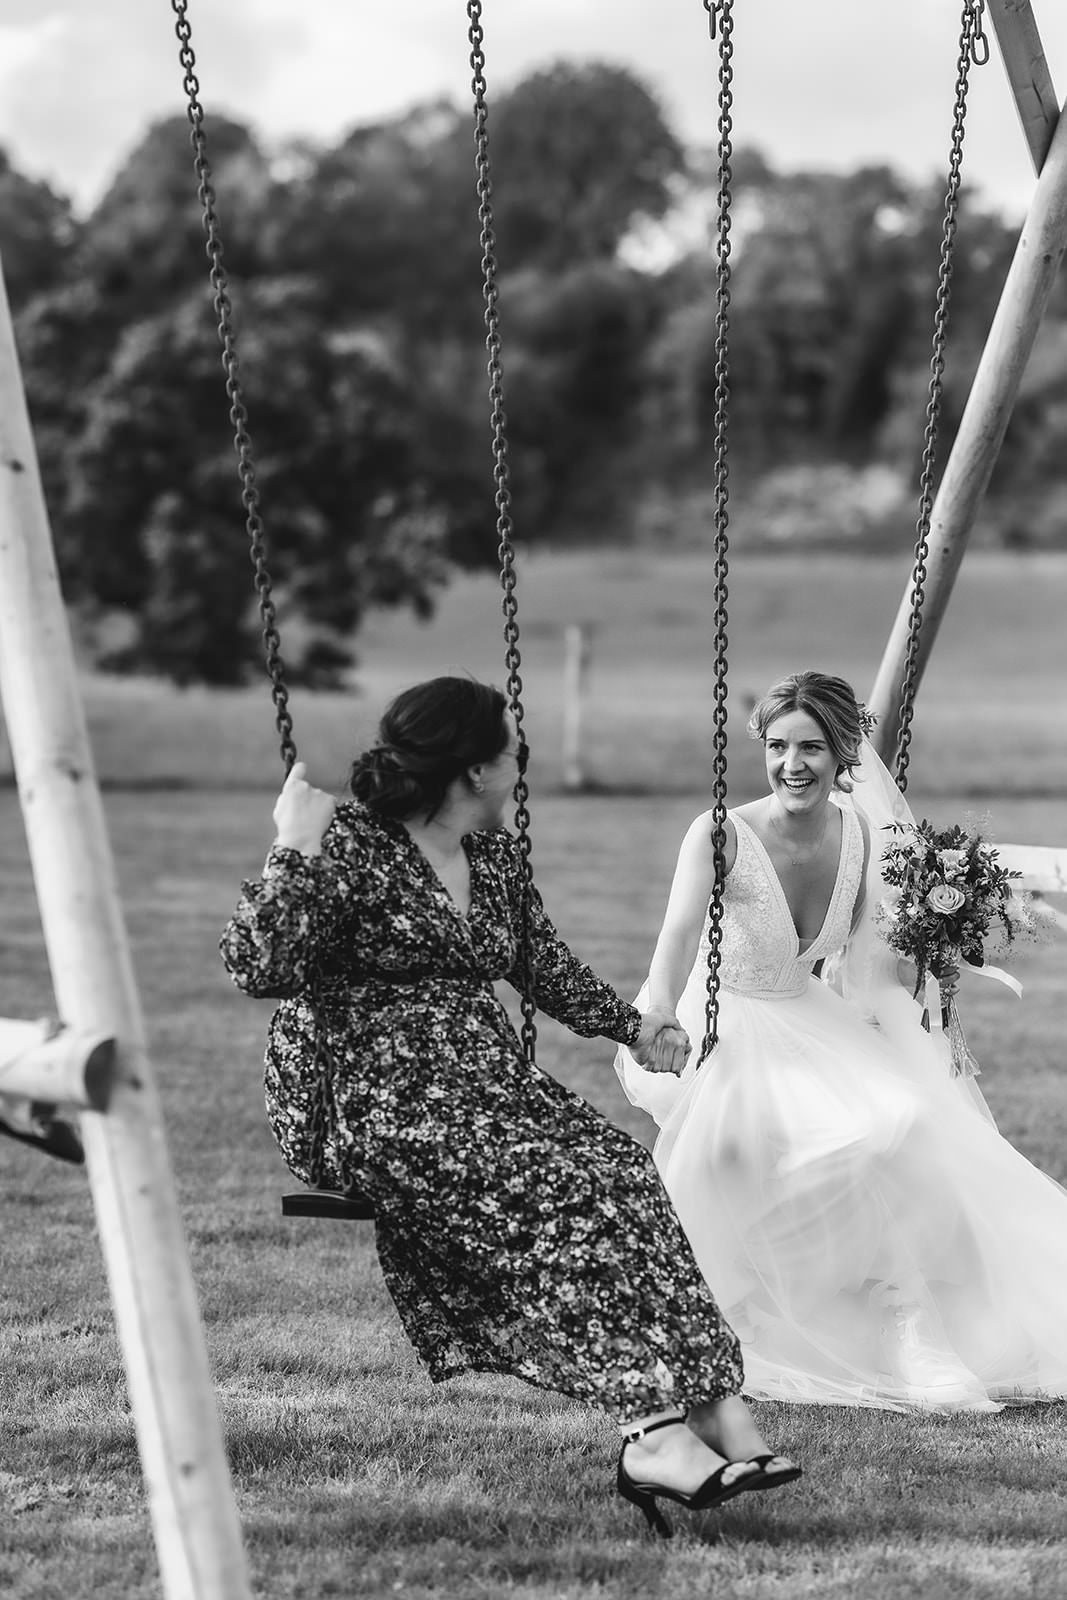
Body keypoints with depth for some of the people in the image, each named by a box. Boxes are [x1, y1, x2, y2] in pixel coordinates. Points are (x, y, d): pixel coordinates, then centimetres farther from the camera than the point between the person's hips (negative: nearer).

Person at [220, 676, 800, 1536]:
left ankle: (711, 1405, -30)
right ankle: (656, 1421, -35)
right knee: (554, 1189, -31)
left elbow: (547, 966, 32)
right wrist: (295, 852, -23)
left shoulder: (496, 856, 17)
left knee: (620, 1168, -22)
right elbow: (257, 966, -18)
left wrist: (629, 1023, 25)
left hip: (488, 1080, 7)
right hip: (374, 1101, -7)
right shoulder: (351, 845, -8)